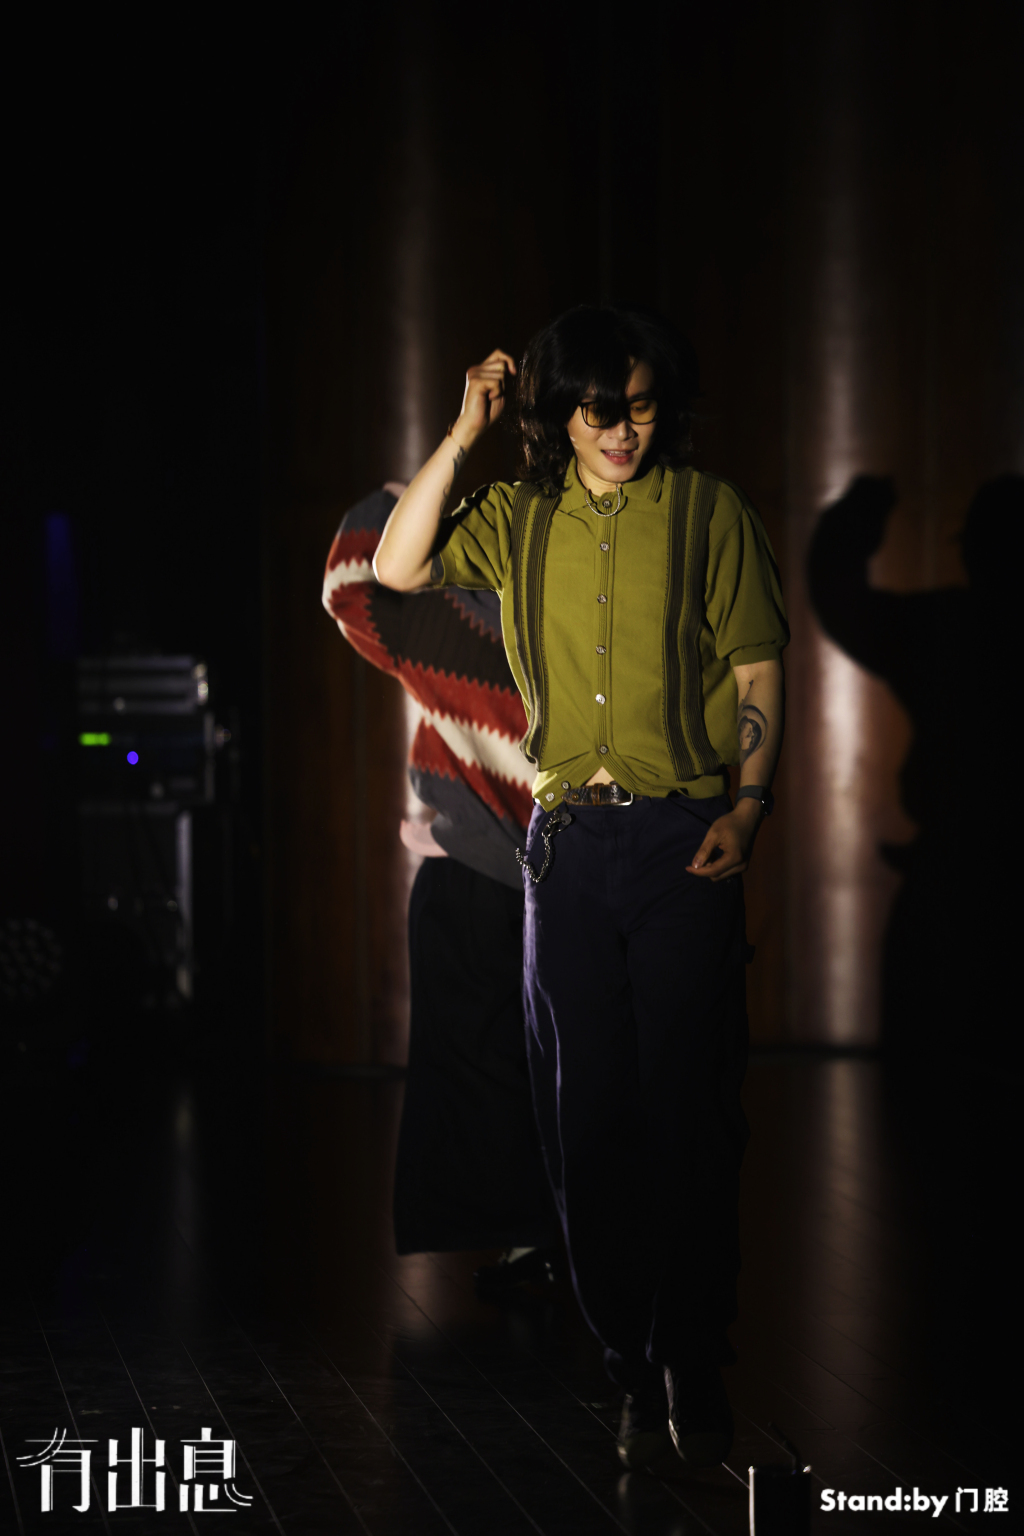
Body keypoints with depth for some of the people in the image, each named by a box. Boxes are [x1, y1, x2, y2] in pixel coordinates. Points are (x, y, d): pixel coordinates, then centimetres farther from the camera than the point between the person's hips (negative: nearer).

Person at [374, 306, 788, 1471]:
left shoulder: (708, 511, 3)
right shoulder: (520, 519, 10)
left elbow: (758, 674, 3)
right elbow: (396, 568, -1)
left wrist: (747, 805, -11)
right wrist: (462, 434, -4)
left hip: (679, 837, -2)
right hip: (566, 838, 3)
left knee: (688, 1110, -3)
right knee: (587, 1114, 4)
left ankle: (694, 1368, 9)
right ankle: (634, 1368, 15)